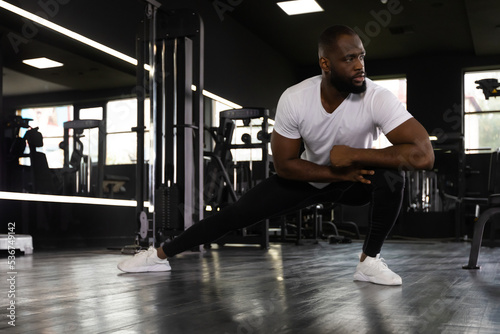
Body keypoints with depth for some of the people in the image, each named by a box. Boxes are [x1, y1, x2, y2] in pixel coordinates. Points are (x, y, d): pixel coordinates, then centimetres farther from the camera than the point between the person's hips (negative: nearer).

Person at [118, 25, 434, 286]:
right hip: (308, 177, 1)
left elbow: (423, 154, -42)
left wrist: (353, 155, -39)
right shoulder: (294, 100, -29)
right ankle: (161, 254, 14)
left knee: (391, 173, -33)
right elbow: (285, 165, -19)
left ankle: (370, 261, -13)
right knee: (237, 213, -2)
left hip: (354, 178, -1)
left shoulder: (378, 98, -33)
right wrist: (338, 173, -28)